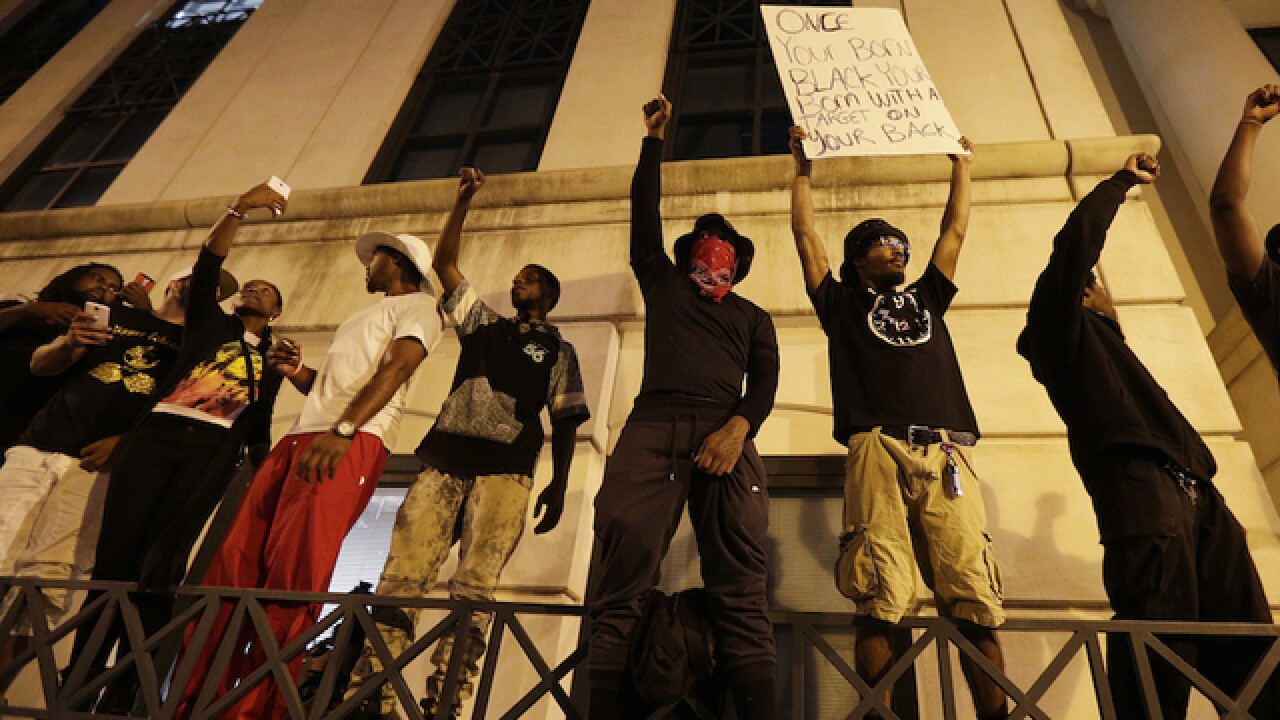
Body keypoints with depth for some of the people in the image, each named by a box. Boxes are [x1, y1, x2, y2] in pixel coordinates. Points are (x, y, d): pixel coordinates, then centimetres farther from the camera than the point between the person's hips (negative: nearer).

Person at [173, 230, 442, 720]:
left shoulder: (418, 304, 8)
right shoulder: (366, 316, 36)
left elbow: (397, 368, -11)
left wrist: (343, 430, -24)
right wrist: (295, 371, 14)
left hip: (354, 444, -9)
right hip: (299, 438, 9)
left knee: (291, 578, -16)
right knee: (232, 566, 0)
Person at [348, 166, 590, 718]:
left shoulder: (557, 348, 17)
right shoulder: (481, 323, 26)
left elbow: (565, 421, 11)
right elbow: (444, 264, 23)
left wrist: (558, 485, 0)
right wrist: (464, 200, 18)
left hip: (506, 468, -3)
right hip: (446, 456, 3)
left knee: (475, 584, -13)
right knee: (403, 573, -8)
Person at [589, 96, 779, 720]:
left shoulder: (752, 316, 29)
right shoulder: (663, 285, 31)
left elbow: (765, 382, 12)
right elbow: (645, 211, 26)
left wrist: (738, 427, -9)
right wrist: (654, 136, 30)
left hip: (725, 433, 0)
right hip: (652, 428, 0)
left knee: (740, 593, -13)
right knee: (621, 585, -15)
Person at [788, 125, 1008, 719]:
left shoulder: (927, 298, 33)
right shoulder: (842, 303, 23)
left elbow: (954, 231, 38)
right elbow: (805, 234, 22)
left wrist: (961, 165, 46)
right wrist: (803, 168, 30)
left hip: (947, 453, 3)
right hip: (878, 451, -3)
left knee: (975, 602, -7)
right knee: (878, 603, -12)